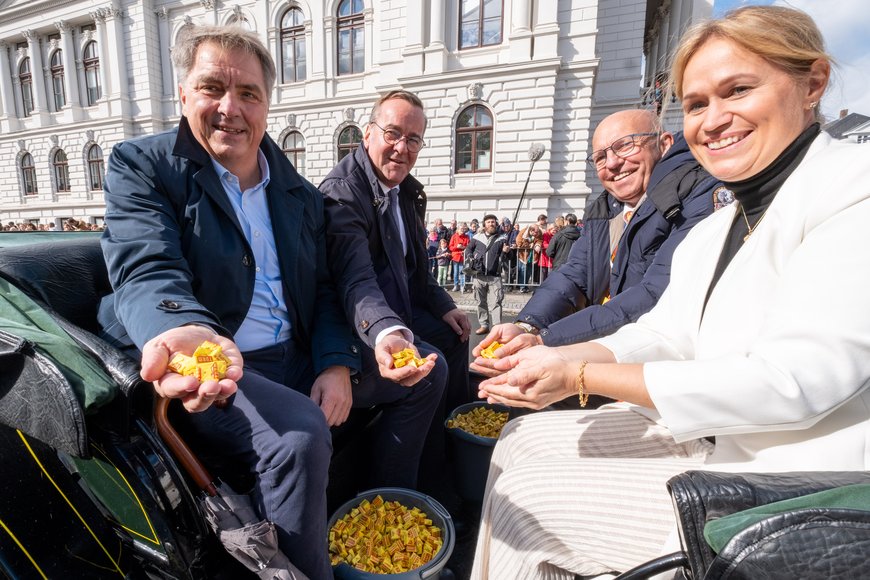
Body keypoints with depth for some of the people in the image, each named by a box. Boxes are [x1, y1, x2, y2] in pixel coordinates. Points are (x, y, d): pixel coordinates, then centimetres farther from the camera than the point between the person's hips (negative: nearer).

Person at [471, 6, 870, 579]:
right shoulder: (712, 232, 10)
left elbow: (793, 381, -26)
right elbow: (663, 337, 5)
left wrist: (581, 375, -24)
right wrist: (550, 356, -12)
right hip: (714, 442, 8)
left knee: (522, 498, -8)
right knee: (524, 438, 9)